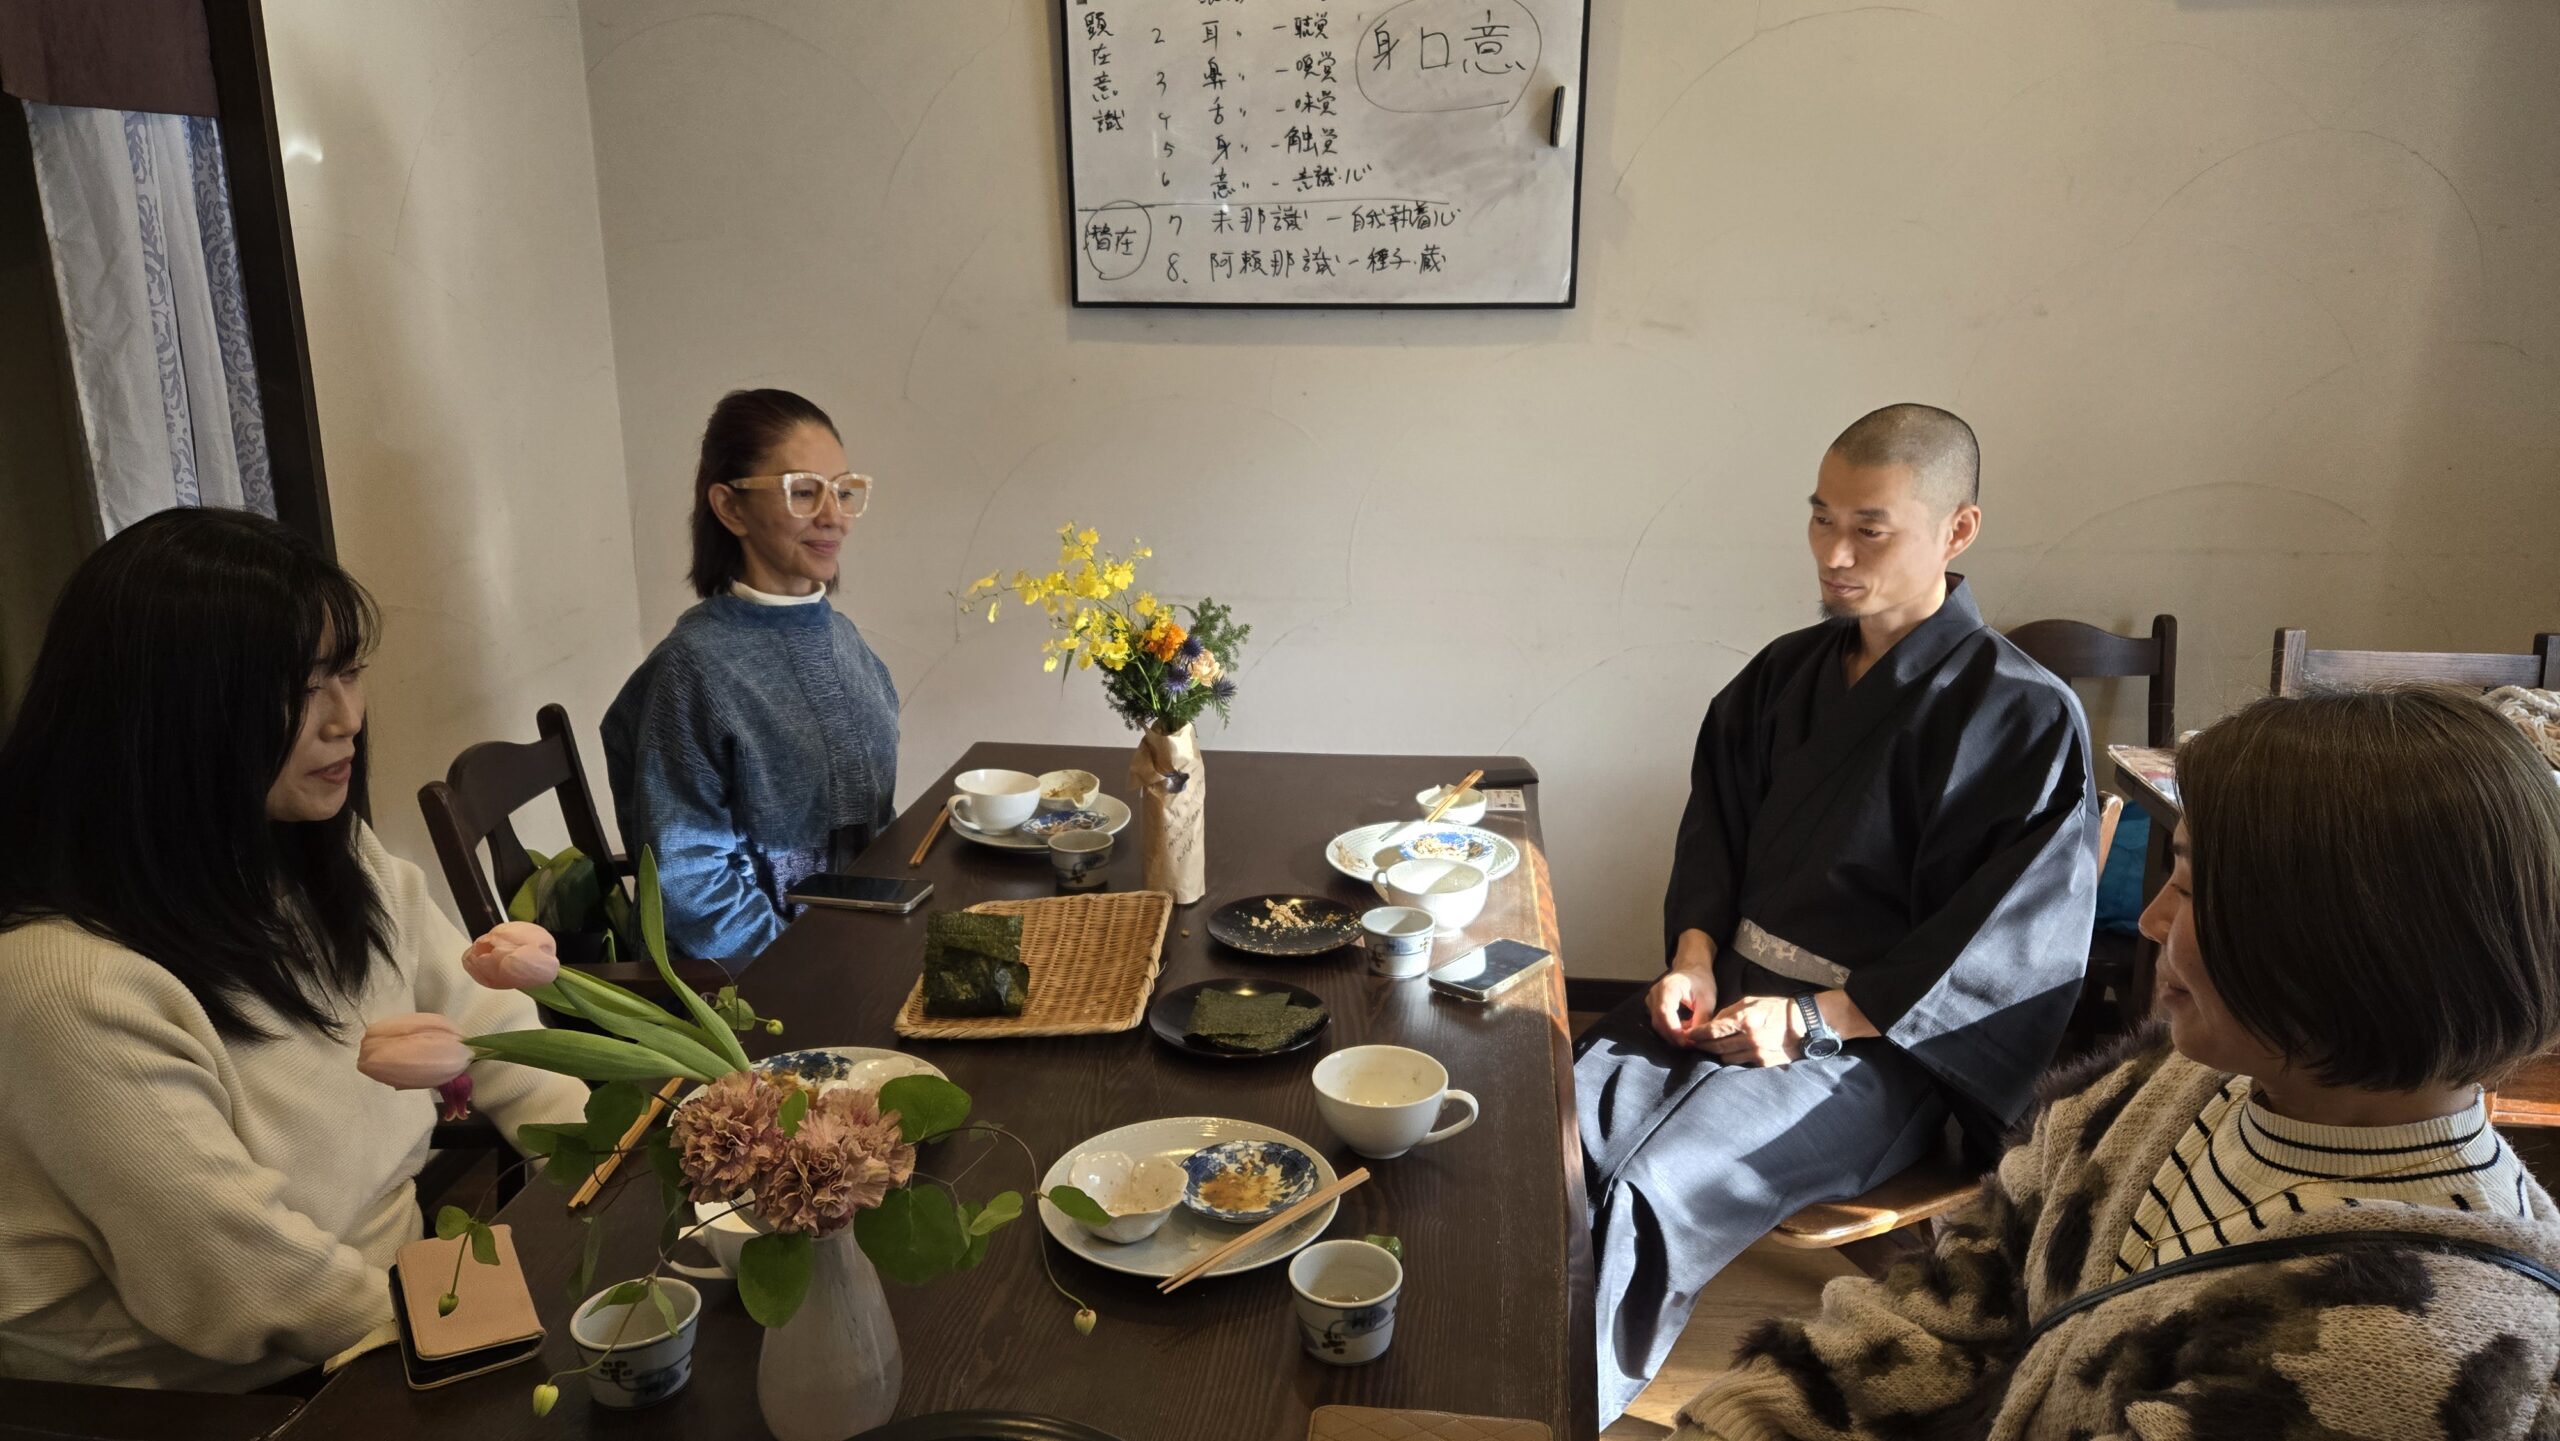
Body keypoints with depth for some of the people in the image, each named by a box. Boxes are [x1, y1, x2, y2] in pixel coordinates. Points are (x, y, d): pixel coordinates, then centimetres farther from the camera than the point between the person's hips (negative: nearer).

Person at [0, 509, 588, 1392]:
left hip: (403, 1306, 7)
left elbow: (503, 1048, 4)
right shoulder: (72, 981, -23)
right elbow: (259, 1299, -21)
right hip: (227, 1408, -7)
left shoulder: (340, 864, 2)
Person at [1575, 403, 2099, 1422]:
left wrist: (1811, 1020, -16)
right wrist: (1694, 959, -1)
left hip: (1877, 1044, -6)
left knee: (1649, 1187, -26)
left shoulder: (2022, 716, -9)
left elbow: (2011, 947, -13)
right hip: (1732, 992, 6)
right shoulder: (1789, 673, 10)